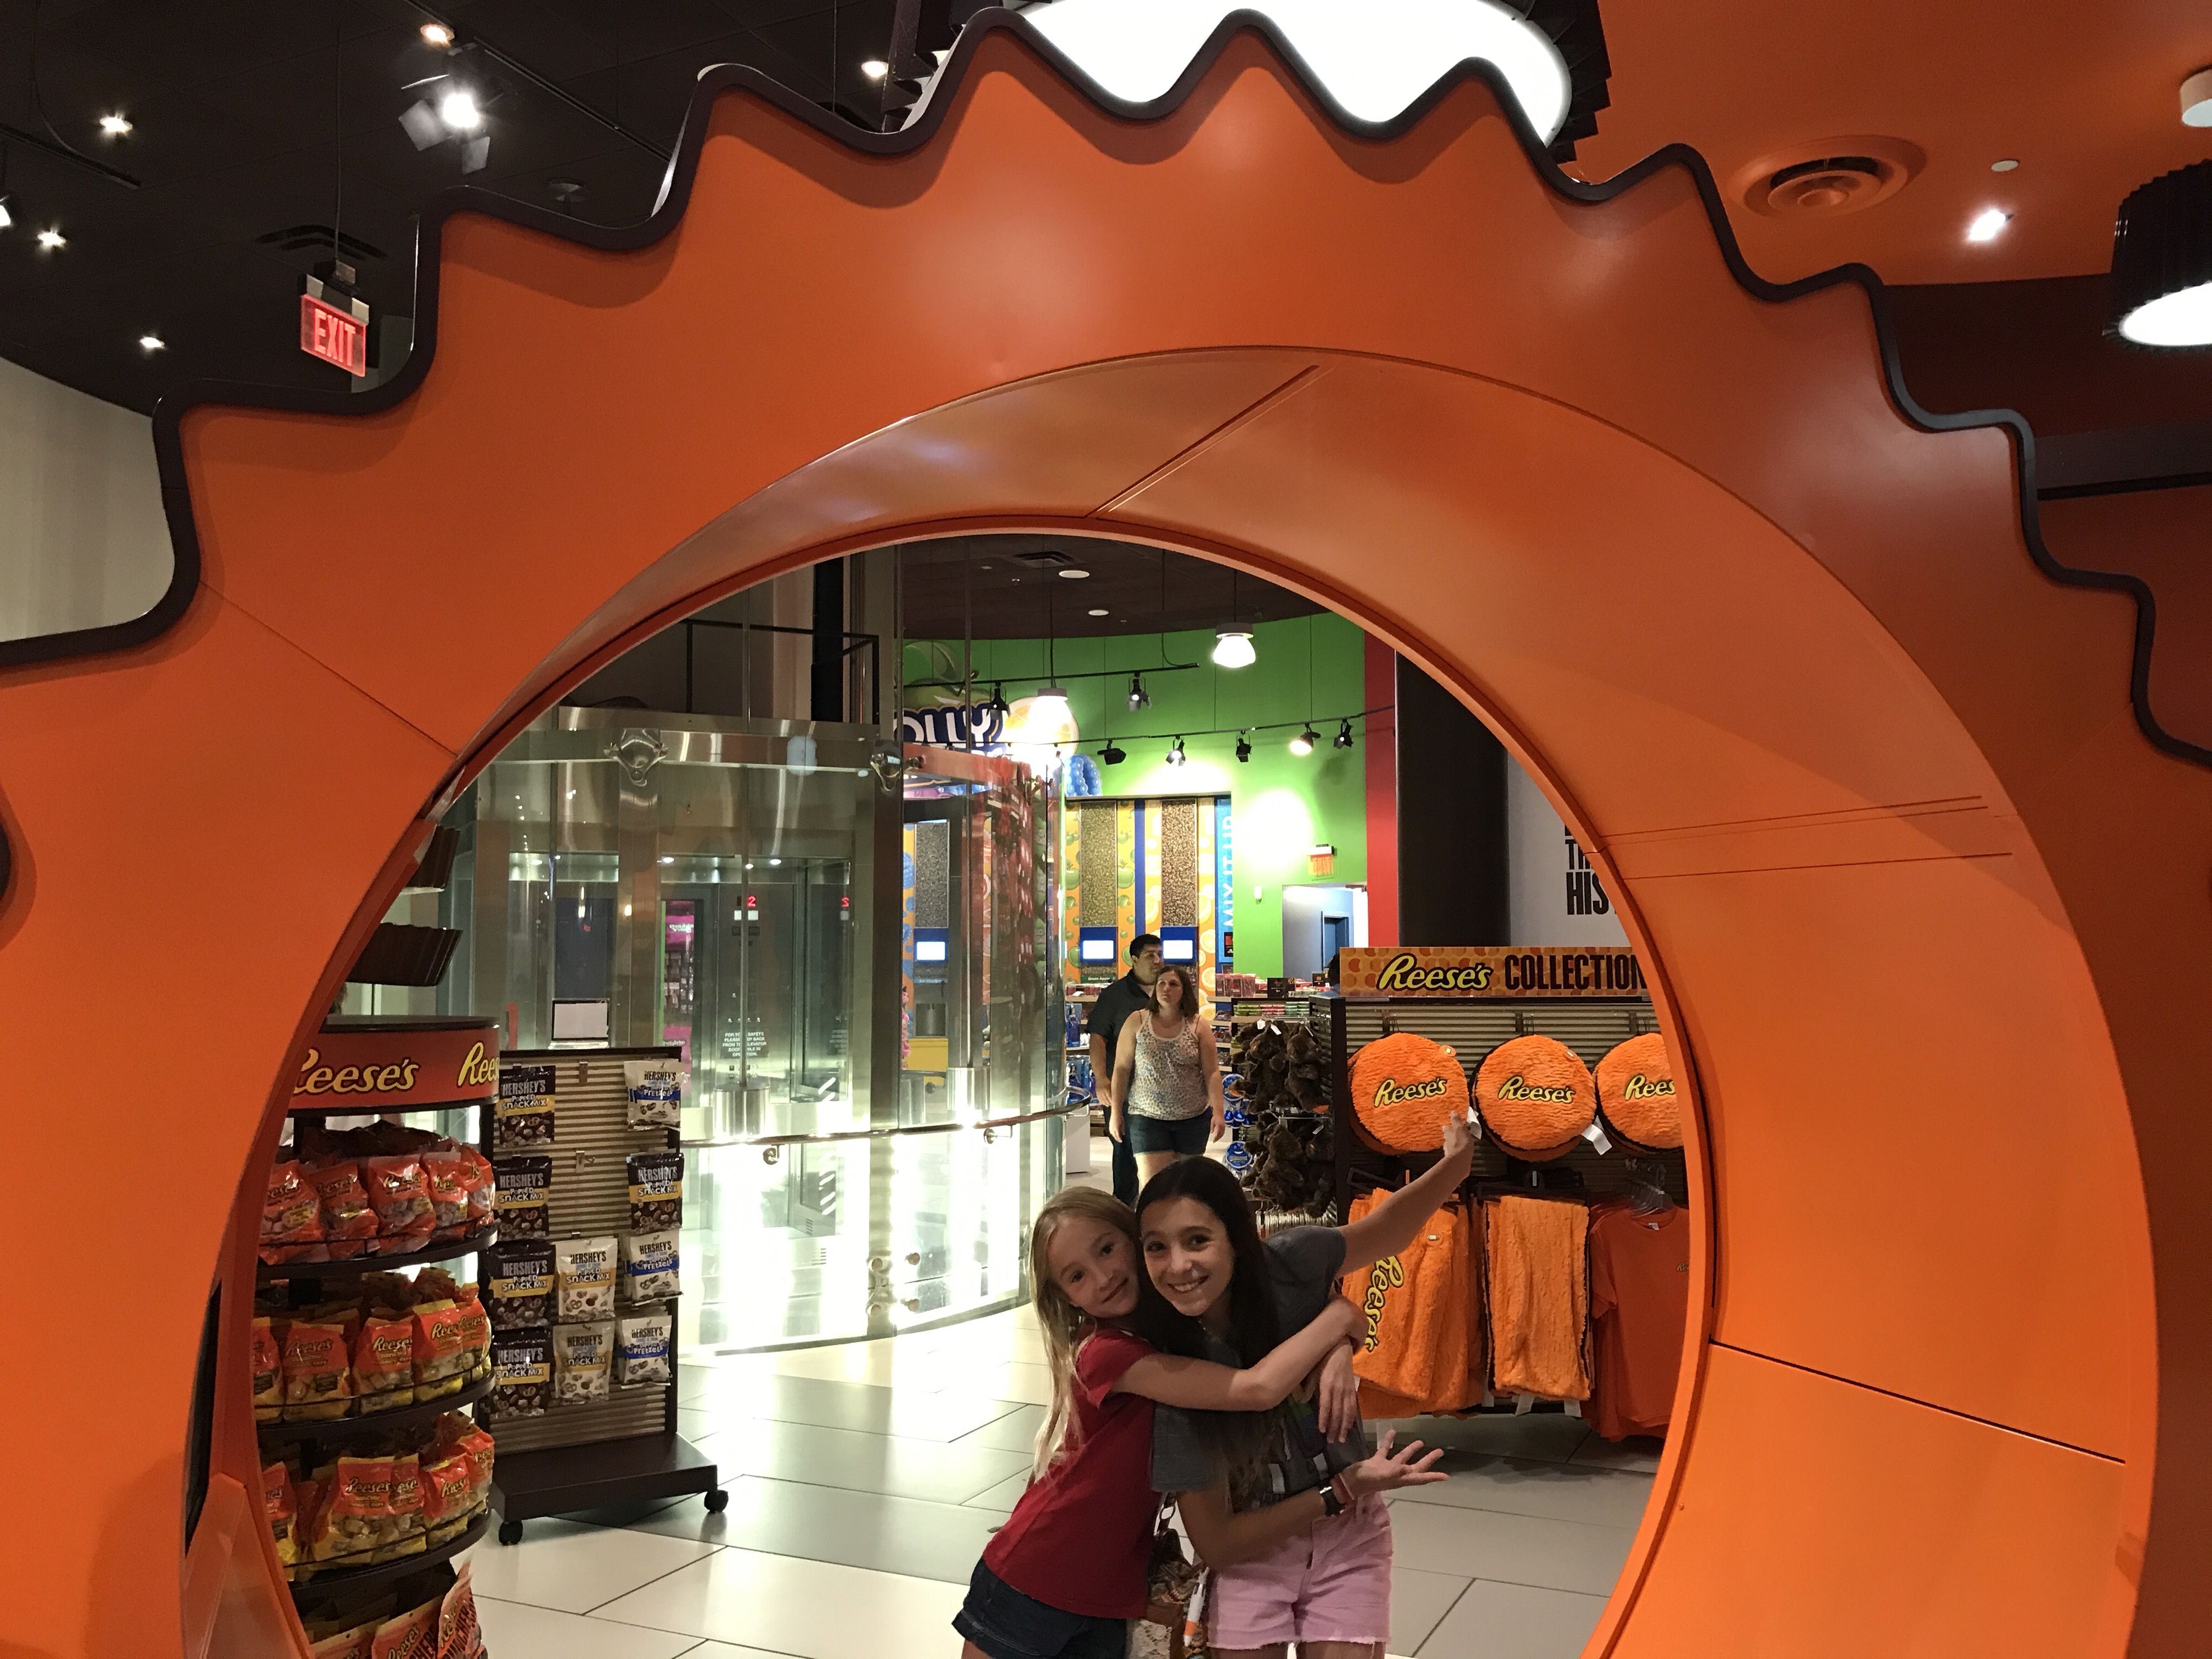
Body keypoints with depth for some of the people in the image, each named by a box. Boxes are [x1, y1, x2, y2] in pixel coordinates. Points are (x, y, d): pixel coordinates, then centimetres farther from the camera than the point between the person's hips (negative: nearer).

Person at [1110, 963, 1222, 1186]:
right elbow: (1122, 1069, 4)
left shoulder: (1198, 1028, 3)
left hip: (1193, 1118, 1)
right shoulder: (1136, 1023, 2)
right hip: (1147, 1117, -1)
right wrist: (1116, 1112, 2)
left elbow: (1212, 1073, 0)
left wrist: (1218, 1111, -10)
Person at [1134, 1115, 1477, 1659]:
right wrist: (1340, 1492, -17)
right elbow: (1216, 1543, -16)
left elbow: (1387, 1230, -1)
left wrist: (1455, 1163, -18)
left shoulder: (1288, 1266, -21)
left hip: (1346, 1536, 1)